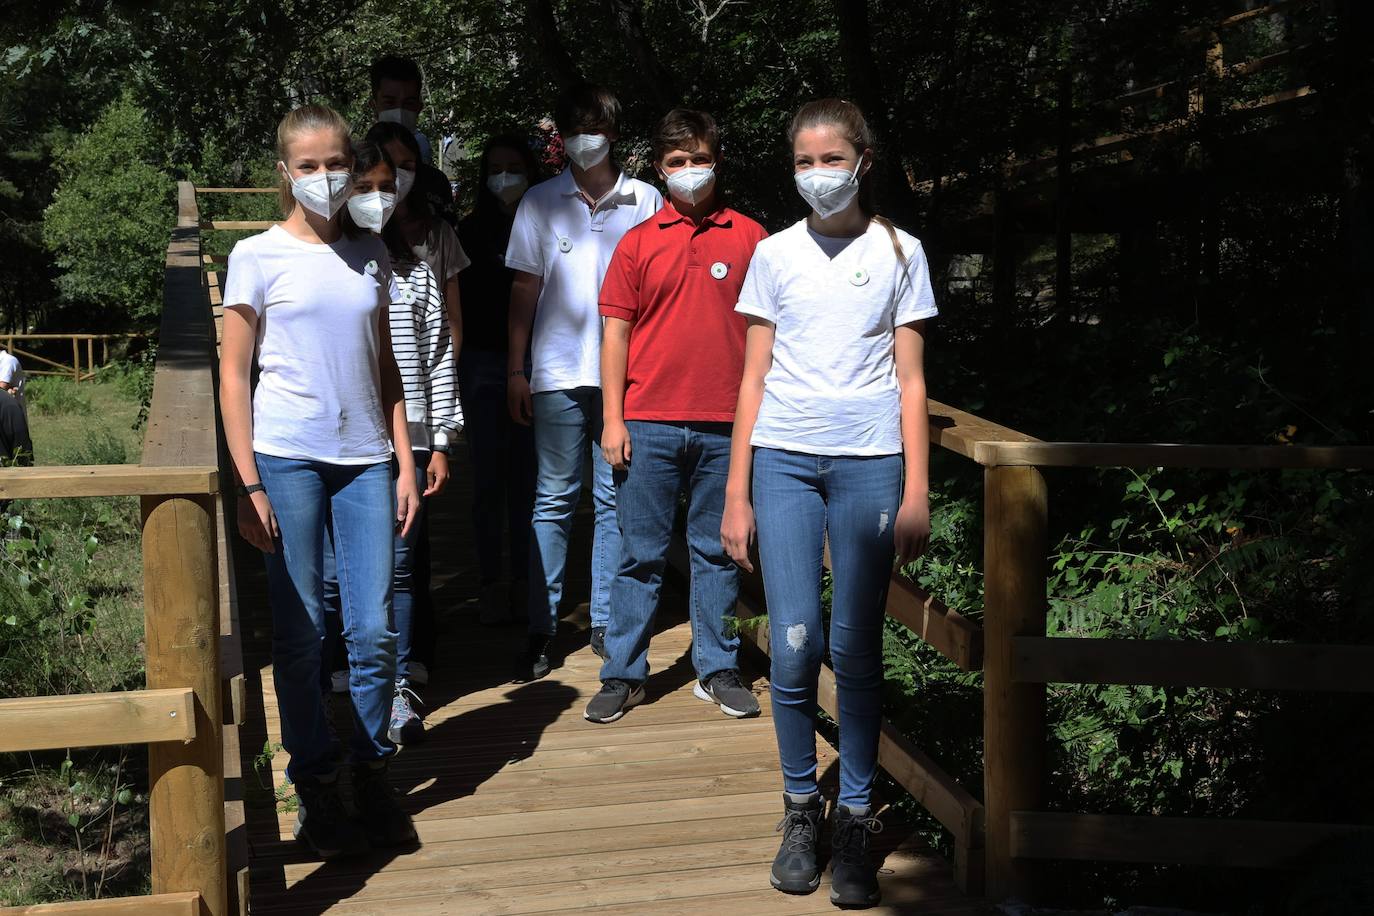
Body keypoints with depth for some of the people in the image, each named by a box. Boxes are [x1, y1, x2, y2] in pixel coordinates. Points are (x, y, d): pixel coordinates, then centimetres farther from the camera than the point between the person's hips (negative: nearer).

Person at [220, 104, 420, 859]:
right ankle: (315, 787, 15)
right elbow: (234, 374, -1)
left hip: (364, 460, 3)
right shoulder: (259, 256, 0)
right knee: (299, 634, 2)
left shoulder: (370, 256, 11)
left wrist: (405, 466, 8)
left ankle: (372, 775, 18)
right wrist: (248, 485, -7)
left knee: (374, 632, 1)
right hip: (287, 457, -3)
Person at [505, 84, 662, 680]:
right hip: (558, 373, 0)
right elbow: (524, 289, 8)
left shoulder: (646, 201, 6)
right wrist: (516, 370, 3)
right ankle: (541, 628, 9)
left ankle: (606, 623, 15)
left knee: (615, 501, 5)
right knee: (553, 501, 2)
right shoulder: (540, 203, 7)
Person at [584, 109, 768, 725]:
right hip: (649, 425, 0)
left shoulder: (748, 237, 5)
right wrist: (612, 420, -2)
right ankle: (623, 674, 15)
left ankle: (717, 670, 21)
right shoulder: (637, 243, 5)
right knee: (641, 554, 6)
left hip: (725, 425, 0)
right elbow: (616, 333, 4)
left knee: (718, 551, 9)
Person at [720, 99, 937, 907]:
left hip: (870, 462, -1)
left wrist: (916, 492, -1)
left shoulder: (899, 252, 7)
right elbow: (754, 380, 9)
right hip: (784, 460, 1)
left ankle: (856, 819, 13)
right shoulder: (776, 254, 9)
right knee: (795, 646, -3)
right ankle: (800, 809, 14)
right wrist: (737, 494, 4)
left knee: (857, 651, 0)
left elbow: (911, 380, 6)